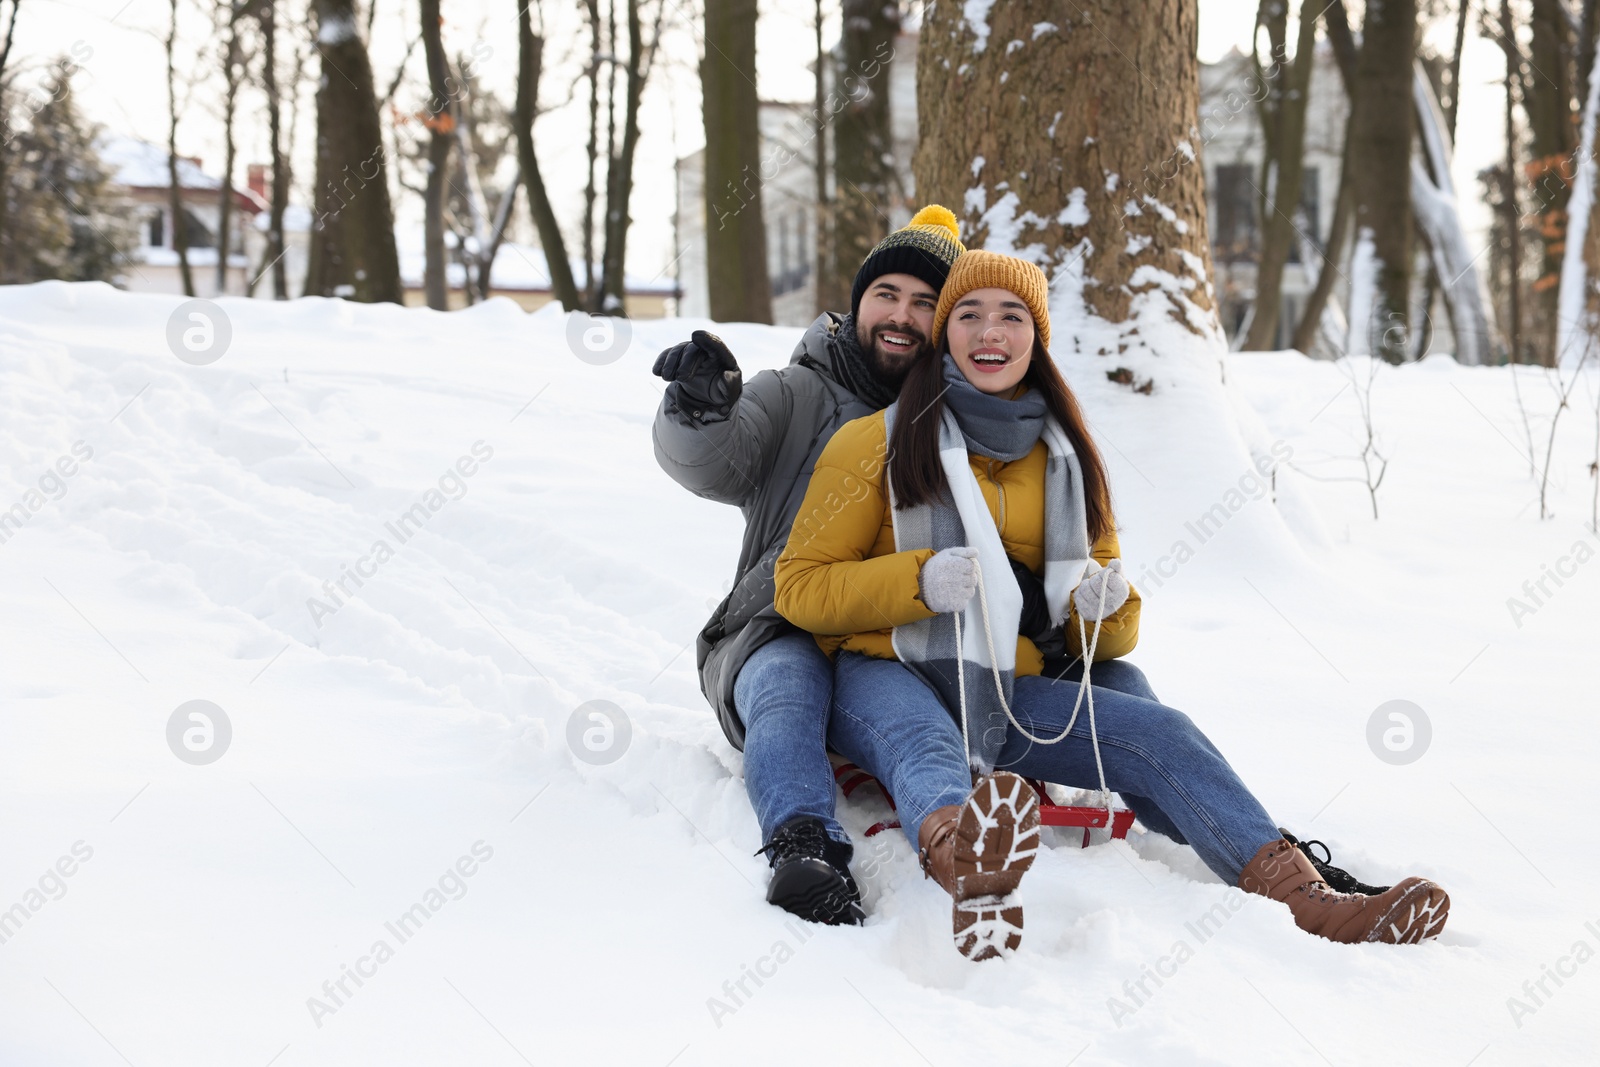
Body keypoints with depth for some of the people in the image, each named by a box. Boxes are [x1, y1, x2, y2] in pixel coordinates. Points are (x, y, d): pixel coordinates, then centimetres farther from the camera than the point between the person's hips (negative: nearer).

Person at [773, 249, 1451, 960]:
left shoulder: (1064, 459, 17)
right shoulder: (878, 441, 4)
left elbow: (1109, 635, 20)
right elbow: (799, 587, -2)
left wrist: (1101, 606, -5)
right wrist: (918, 580, -18)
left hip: (1007, 690, 5)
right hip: (884, 673, -5)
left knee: (1157, 733, -21)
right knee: (923, 745, -40)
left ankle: (1304, 893, -41)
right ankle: (964, 862, -76)